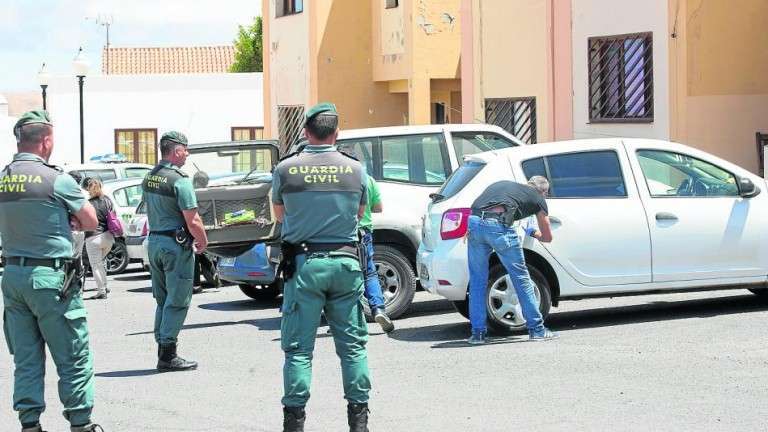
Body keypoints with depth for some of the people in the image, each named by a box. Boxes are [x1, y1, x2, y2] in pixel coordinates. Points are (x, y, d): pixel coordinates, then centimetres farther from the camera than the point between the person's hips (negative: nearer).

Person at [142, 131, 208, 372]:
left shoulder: (149, 178, 9)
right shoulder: (179, 180, -17)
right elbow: (192, 220, -18)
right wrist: (203, 242, -1)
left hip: (154, 241, 8)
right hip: (177, 244, -8)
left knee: (163, 300, 15)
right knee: (177, 301, -2)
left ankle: (162, 351, 18)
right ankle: (168, 356, -3)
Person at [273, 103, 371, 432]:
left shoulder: (286, 168, -3)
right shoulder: (355, 169, 1)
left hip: (304, 263, -1)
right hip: (345, 261, 1)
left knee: (298, 347, 3)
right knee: (353, 344, 9)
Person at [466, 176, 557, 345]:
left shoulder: (501, 185, 34)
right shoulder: (538, 198, 23)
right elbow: (547, 237, 31)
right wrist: (532, 233, 49)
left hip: (473, 221, 4)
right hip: (498, 225, -4)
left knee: (477, 280, 14)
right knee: (520, 277, 10)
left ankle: (477, 333, 15)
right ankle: (536, 329, 17)